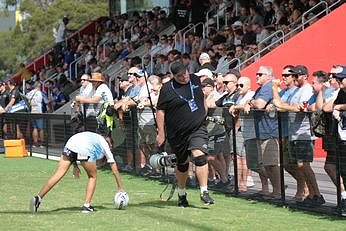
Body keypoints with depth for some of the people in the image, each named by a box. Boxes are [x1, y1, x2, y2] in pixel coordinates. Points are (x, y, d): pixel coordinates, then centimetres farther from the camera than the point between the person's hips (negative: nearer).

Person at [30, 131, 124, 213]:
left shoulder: (93, 137, 42)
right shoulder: (105, 146, 31)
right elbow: (115, 170, 32)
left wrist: (75, 166, 25)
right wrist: (120, 188, 39)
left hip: (70, 144, 4)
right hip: (85, 150, -4)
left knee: (58, 174, 1)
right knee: (92, 176, 19)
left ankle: (38, 198, -11)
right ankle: (86, 205, 11)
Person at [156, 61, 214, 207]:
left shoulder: (195, 80, 4)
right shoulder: (167, 89, -8)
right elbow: (160, 111, -6)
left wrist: (204, 114, 18)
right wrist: (161, 133, -9)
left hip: (198, 129, 1)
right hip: (177, 133, -1)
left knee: (199, 156, -20)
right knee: (182, 163, 11)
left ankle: (204, 192, -18)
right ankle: (181, 195, 32)